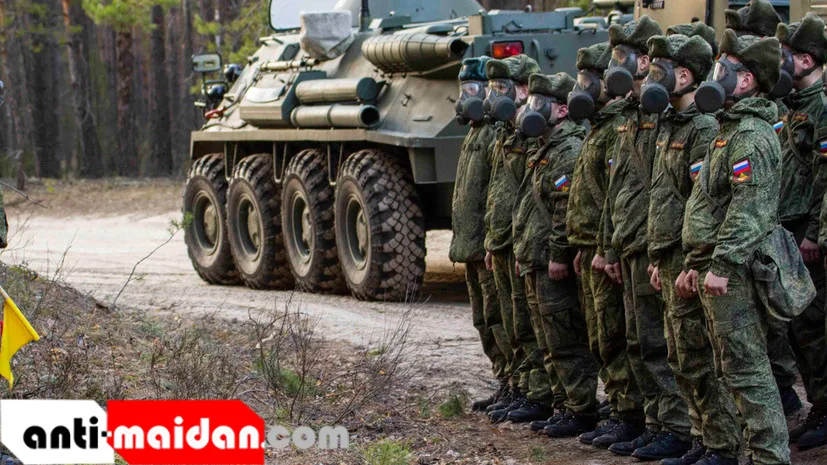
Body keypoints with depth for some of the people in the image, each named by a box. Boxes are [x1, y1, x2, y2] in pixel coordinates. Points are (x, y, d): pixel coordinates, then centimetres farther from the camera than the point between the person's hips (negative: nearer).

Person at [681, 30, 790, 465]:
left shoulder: (751, 135, -15)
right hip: (716, 270, 11)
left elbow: (750, 207, -24)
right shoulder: (733, 129, 19)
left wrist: (721, 264, -27)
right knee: (730, 366, 15)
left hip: (734, 273, -11)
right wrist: (695, 263, 22)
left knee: (747, 368, -10)